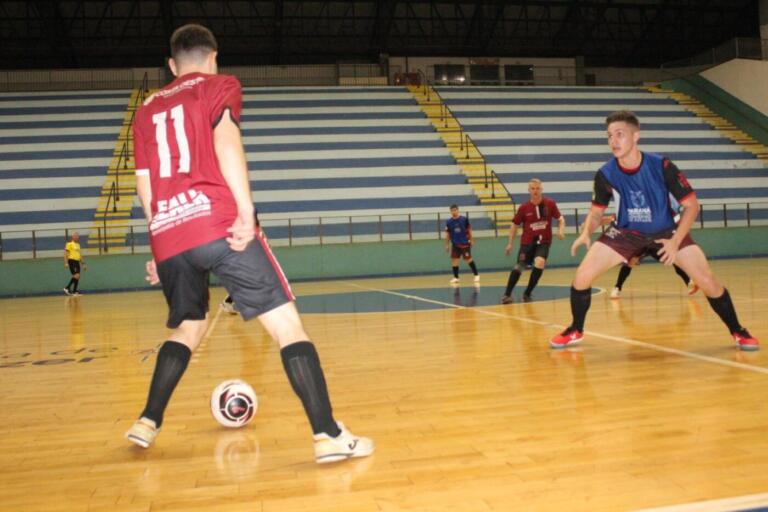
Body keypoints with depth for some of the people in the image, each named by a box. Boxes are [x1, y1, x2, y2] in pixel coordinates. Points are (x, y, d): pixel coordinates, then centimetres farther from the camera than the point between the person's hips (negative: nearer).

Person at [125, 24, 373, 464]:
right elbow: (225, 138, -10)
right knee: (286, 323, -5)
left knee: (188, 328, 27)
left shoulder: (148, 110, 25)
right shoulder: (220, 86, 11)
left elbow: (144, 185, 21)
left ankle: (147, 423, 27)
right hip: (218, 224, -6)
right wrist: (246, 209, -18)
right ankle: (329, 436, -13)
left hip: (168, 237, 6)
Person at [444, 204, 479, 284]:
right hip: (455, 244, 3)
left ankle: (476, 275, 13)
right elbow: (447, 234, 5)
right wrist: (447, 245, 5)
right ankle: (456, 277, 10)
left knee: (468, 259, -1)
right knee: (454, 260, 0)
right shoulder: (448, 222, -1)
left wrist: (471, 240, -1)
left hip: (465, 243, -3)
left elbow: (469, 230, -1)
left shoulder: (464, 219, -8)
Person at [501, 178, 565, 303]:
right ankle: (507, 294, 10)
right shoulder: (524, 207, -6)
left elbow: (560, 219, 5)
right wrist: (510, 243, 5)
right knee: (519, 267, -5)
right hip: (527, 241, 0)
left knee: (540, 263, -22)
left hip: (544, 241, 0)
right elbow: (515, 225, 6)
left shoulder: (550, 204, -5)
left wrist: (561, 230, -15)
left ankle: (527, 293, -4)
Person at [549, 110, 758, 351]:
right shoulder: (605, 174, -18)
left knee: (707, 281, -12)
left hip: (666, 232, -1)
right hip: (626, 232, 1)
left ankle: (737, 331, 14)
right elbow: (596, 212, -2)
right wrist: (586, 233, -23)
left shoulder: (662, 166, -24)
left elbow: (691, 205, -15)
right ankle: (575, 330, 9)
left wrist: (675, 241, -25)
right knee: (582, 276, -14)